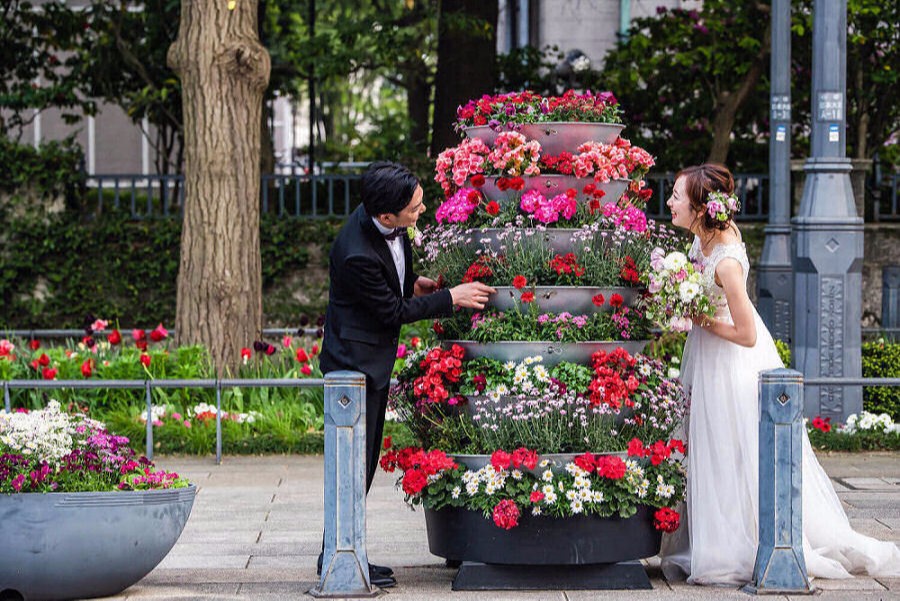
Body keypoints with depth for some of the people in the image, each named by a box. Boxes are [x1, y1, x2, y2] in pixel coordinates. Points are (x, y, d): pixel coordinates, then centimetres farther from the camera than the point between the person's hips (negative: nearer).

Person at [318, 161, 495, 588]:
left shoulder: (388, 223, -5)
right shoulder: (358, 255, -31)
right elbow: (393, 312, -18)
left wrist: (411, 283, 3)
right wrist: (450, 298, -14)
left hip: (373, 360, 10)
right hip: (355, 359, -10)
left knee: (363, 460, 14)